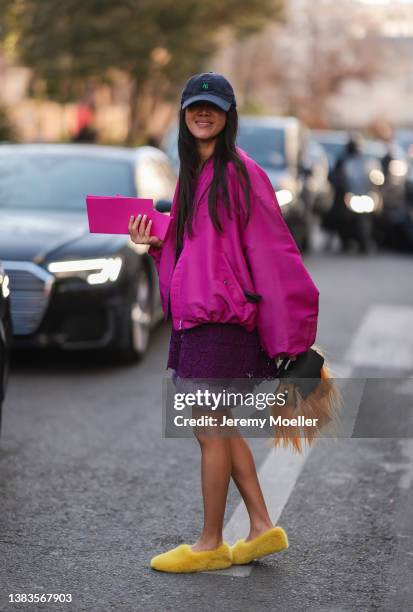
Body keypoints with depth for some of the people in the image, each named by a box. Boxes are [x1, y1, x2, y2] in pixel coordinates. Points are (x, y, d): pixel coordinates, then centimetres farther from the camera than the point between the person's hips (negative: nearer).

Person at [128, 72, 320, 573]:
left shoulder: (240, 173, -11)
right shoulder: (191, 173, 14)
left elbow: (270, 250, -12)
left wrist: (286, 329, -13)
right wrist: (154, 243, 3)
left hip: (222, 318, -9)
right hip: (191, 315, 9)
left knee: (210, 432, -1)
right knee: (219, 428, 14)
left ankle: (210, 544, 12)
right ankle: (263, 529, 24)